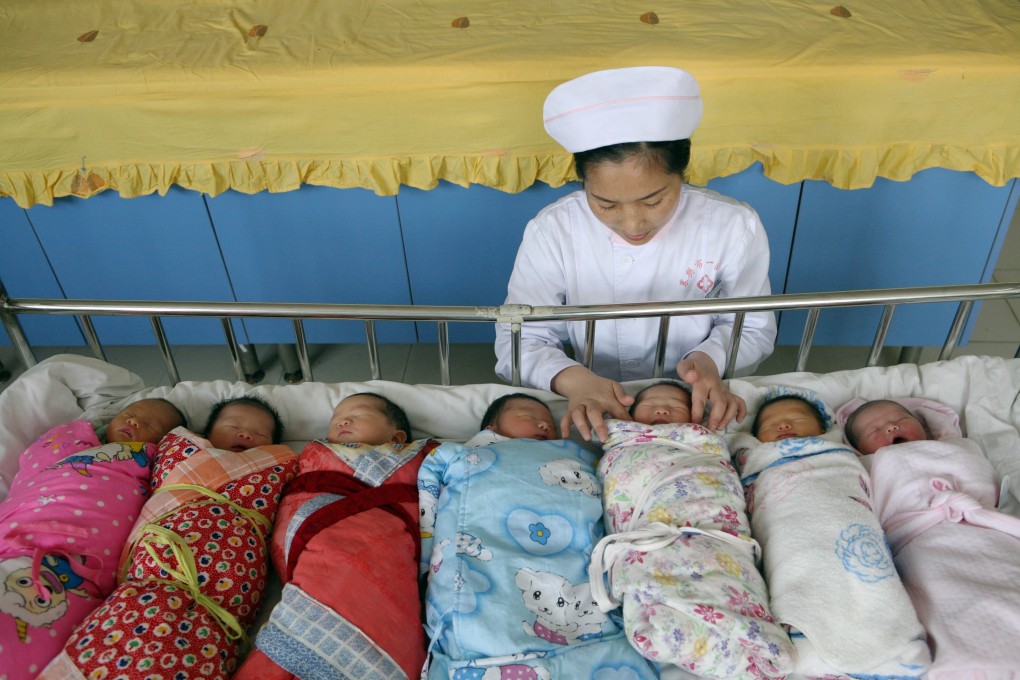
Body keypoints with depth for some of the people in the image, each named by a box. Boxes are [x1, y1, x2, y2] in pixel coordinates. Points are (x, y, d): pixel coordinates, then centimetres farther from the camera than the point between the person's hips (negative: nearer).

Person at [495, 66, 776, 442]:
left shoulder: (736, 227, -11)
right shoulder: (550, 233, -14)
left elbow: (753, 329, 3)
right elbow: (518, 341, -9)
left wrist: (709, 359, -20)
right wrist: (573, 379, -29)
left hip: (697, 406, 1)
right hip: (594, 412, 0)